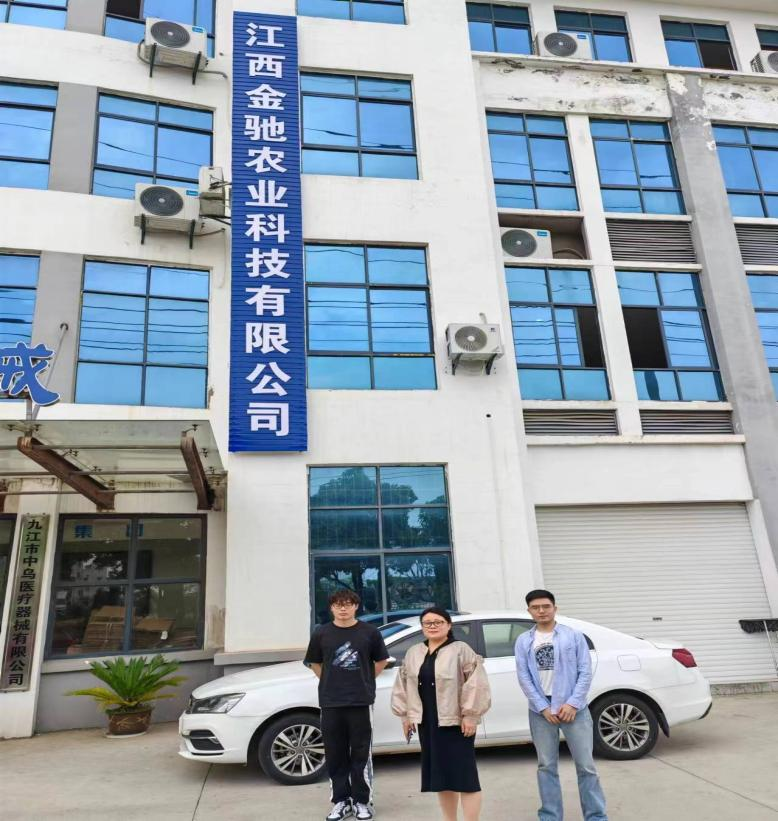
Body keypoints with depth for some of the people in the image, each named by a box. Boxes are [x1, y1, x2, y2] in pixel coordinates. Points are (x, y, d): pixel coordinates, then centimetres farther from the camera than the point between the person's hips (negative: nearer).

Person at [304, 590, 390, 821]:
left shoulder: (369, 632, -2)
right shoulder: (321, 633, 1)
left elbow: (381, 660, 10)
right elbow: (314, 663, 14)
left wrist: (365, 681, 6)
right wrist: (331, 683, 8)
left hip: (361, 701, -1)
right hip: (330, 703, 2)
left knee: (361, 753, 5)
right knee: (335, 754, 8)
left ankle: (362, 801, 19)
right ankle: (341, 801, 22)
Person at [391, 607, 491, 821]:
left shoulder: (461, 650, -9)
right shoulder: (413, 653, 9)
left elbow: (475, 684, -14)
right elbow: (402, 685, 15)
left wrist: (470, 715, -17)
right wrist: (405, 715, 12)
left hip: (456, 721, -6)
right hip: (427, 723, 6)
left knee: (463, 772, -3)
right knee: (440, 772, 14)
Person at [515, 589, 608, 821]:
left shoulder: (574, 636, 0)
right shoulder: (524, 641, 3)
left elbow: (585, 672, -3)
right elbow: (524, 678, 0)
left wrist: (573, 704, -12)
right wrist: (543, 708, -8)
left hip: (573, 709, -1)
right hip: (541, 712, 2)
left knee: (586, 766, 3)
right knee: (546, 766, 10)